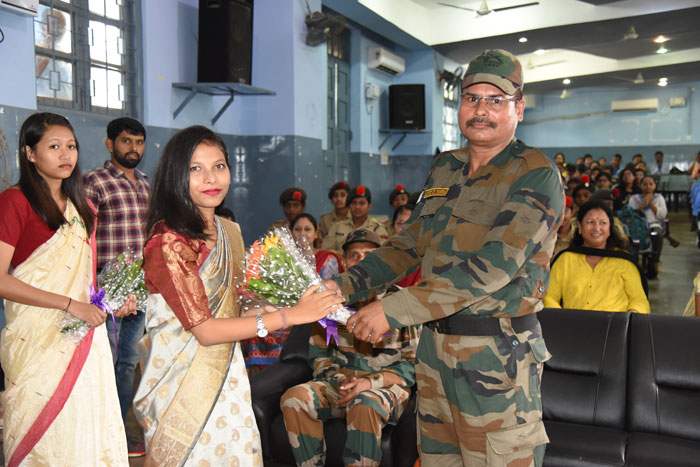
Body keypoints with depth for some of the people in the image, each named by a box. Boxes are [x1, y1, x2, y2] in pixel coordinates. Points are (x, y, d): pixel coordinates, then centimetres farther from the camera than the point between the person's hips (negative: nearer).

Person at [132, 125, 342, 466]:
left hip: (226, 372, 6)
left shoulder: (228, 232, 5)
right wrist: (289, 316, -20)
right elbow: (204, 330, -19)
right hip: (182, 384, -6)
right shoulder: (168, 242, -19)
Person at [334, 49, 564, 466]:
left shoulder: (536, 175, -13)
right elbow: (411, 242, 14)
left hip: (496, 354, -6)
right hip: (434, 342, 7)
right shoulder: (445, 168, 10)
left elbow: (493, 267, -24)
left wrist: (393, 311, -26)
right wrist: (346, 285, 1)